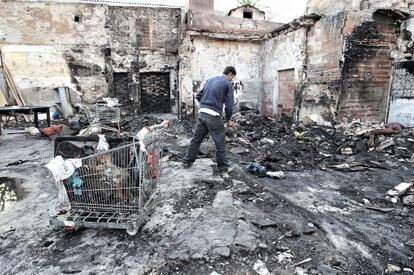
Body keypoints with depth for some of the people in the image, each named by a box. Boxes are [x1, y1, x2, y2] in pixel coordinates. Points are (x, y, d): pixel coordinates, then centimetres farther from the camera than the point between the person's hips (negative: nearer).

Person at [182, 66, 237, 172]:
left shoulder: (210, 80, 17)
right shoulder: (228, 84, -2)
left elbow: (198, 96, 17)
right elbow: (229, 105, -6)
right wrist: (228, 117, 9)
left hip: (201, 113, 6)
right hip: (214, 116, -6)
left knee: (196, 138, 14)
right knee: (220, 141, 6)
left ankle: (187, 161, 23)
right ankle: (222, 165, 16)